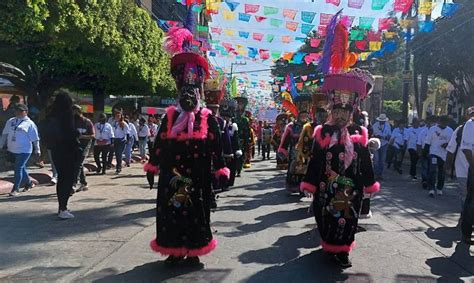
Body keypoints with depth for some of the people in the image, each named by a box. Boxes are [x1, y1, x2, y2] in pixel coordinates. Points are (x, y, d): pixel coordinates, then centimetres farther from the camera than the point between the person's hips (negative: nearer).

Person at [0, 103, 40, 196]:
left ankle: (15, 189, -1)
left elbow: (35, 139, -2)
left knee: (18, 168, -9)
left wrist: (37, 150, 0)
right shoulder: (10, 121, 11)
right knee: (21, 168, 16)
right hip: (12, 150, 6)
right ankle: (29, 183, 34)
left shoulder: (29, 123, -4)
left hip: (24, 150, -6)